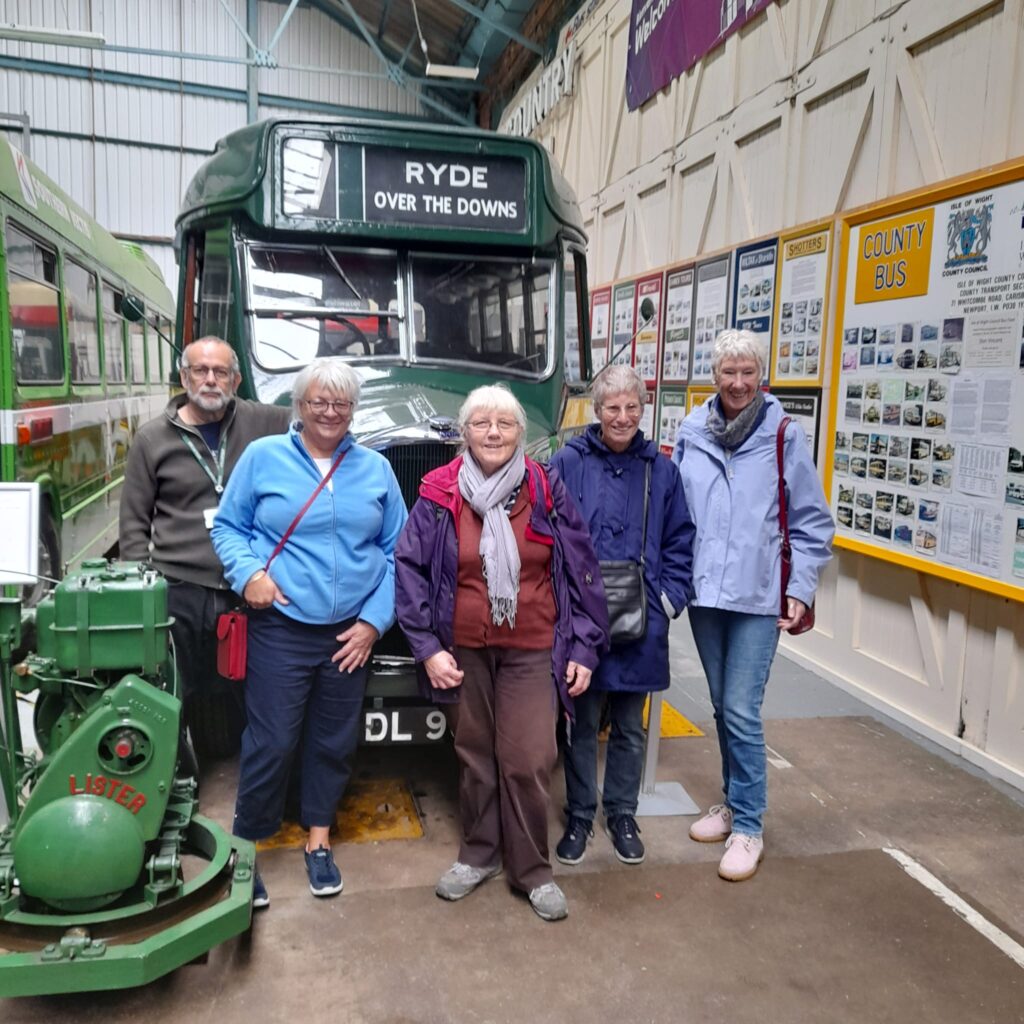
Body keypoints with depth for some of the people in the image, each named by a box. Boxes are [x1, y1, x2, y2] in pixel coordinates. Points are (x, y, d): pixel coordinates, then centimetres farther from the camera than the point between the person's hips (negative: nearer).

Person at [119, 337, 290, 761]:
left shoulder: (260, 423, 2)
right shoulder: (153, 438, 1)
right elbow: (134, 523, 4)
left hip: (248, 590, 2)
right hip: (180, 593, -1)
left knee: (247, 692, 13)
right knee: (187, 694, 9)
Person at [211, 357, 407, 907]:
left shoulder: (375, 468, 6)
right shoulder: (263, 457, 0)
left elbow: (395, 551, 6)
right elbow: (227, 527, 4)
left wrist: (375, 620, -1)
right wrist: (248, 573, -15)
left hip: (351, 633, 3)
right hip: (281, 629, -3)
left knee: (334, 741, 14)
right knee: (272, 742, -2)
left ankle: (318, 842, 33)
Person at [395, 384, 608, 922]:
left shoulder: (548, 493, -2)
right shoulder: (439, 495, -4)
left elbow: (582, 573, 1)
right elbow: (411, 571, -2)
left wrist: (584, 649, -1)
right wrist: (427, 647, -8)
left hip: (532, 651, 0)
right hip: (466, 651, 1)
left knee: (529, 761, -1)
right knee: (475, 756, 13)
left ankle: (532, 869, 19)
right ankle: (478, 854, 34)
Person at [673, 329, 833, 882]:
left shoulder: (783, 436, -4)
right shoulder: (691, 432, 3)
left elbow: (811, 523, 0)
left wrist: (801, 588, -4)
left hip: (759, 595, -3)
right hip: (704, 591, 4)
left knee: (742, 712, -4)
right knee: (722, 706, 16)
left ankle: (747, 827, 12)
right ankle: (733, 802, 34)